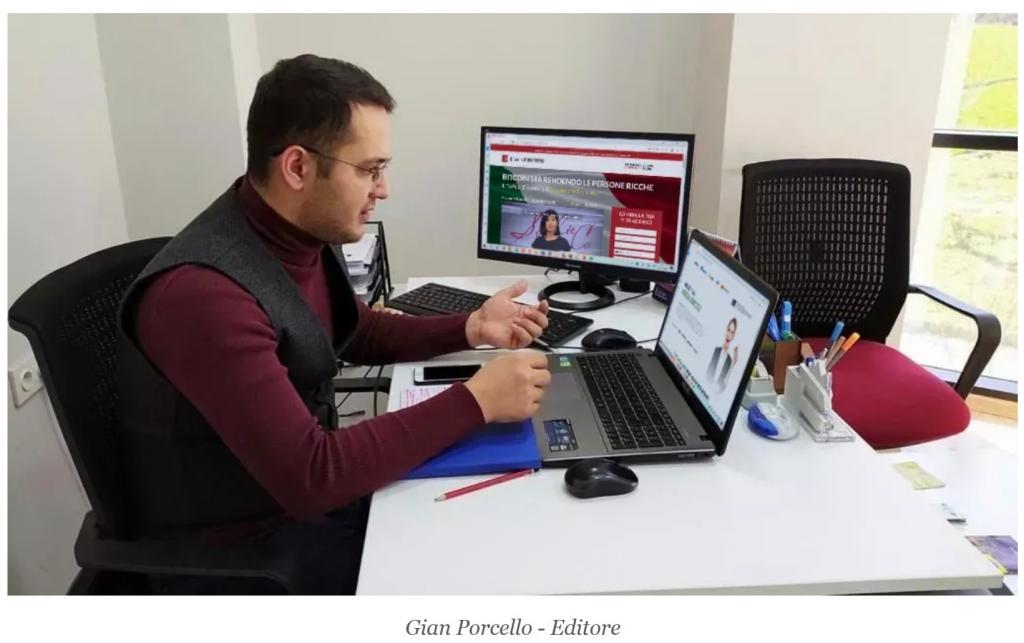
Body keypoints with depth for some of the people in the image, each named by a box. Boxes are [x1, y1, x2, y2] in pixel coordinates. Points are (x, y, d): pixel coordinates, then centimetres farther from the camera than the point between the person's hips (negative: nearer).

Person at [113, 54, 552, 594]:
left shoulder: (297, 233, -6)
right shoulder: (205, 293, -32)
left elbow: (360, 334, 12)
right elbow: (308, 475, -33)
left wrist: (469, 328, -2)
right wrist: (475, 401, -29)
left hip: (309, 486, 7)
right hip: (238, 545, -7)